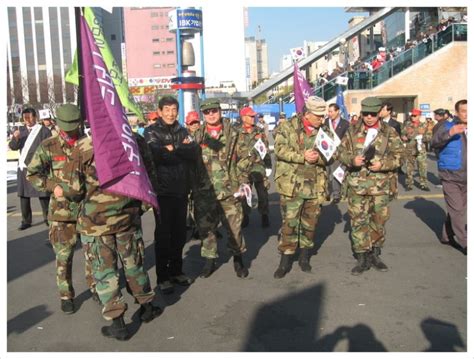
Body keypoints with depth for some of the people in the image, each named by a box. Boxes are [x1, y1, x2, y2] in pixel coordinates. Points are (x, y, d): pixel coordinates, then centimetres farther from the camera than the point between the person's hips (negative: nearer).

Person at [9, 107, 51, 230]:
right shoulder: (21, 130, 11)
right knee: (23, 194, 7)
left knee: (43, 194, -2)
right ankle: (26, 221, 15)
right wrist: (15, 138, -17)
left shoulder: (44, 131, -2)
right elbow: (13, 147, 4)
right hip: (23, 168, 5)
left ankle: (48, 218, 9)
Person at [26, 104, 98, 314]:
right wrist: (53, 186, -13)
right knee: (63, 256, 5)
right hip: (62, 209, -1)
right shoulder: (49, 146, -4)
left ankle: (94, 287, 30)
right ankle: (66, 295, 21)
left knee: (93, 251, 10)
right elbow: (31, 174, 0)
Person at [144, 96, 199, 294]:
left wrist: (172, 148, -13)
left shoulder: (182, 131, 11)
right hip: (162, 190, -4)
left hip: (181, 189, 5)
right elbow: (157, 154, -20)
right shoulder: (151, 132, -2)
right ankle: (162, 277, 11)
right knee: (163, 234, 1)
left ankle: (176, 271, 25)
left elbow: (194, 153, -5)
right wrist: (182, 149, -11)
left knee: (180, 233, 11)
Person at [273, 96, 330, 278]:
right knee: (290, 222, -2)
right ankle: (285, 260, 9)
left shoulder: (325, 131, 8)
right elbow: (279, 149, -14)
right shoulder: (289, 127, -4)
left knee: (310, 223, 13)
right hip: (292, 184, -4)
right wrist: (302, 156, -22)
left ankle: (304, 257, 29)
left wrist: (319, 157, -16)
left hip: (316, 185, 4)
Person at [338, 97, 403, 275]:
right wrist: (352, 160, -13)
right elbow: (342, 152, 8)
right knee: (358, 221, 2)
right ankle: (362, 258, 14)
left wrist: (383, 164, -15)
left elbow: (398, 155, 2)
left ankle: (374, 255, 27)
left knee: (379, 221, 10)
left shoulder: (389, 132, 1)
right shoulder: (353, 131, 4)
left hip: (380, 185, 0)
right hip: (357, 185, 0)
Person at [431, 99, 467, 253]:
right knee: (457, 210, -5)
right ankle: (465, 243, 0)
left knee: (458, 210, 13)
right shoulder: (447, 126, -4)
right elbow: (434, 143, -21)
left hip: (466, 178, 5)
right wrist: (449, 133, -35)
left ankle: (446, 235, 28)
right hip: (450, 177, -5)